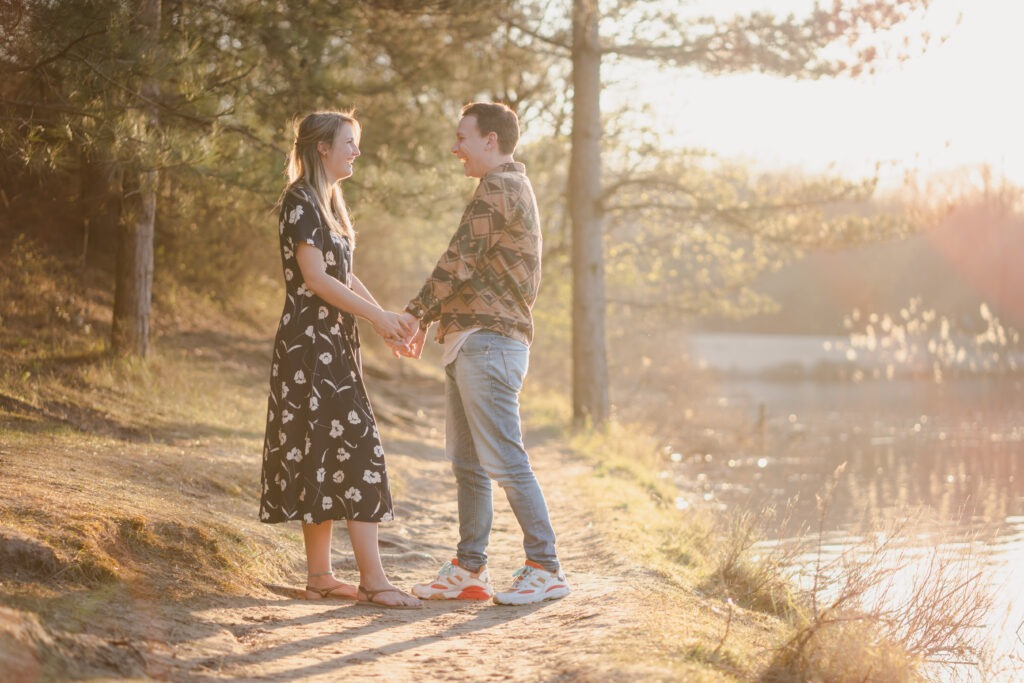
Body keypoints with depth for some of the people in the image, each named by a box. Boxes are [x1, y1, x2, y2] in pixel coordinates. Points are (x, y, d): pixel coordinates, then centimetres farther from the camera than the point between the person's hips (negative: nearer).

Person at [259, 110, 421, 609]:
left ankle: (319, 576, 11)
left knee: (325, 456, 8)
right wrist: (376, 316, -15)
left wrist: (384, 317, 6)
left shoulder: (328, 203, 19)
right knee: (357, 446, -12)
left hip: (333, 343, 10)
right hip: (311, 340, -10)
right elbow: (315, 278, -17)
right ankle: (372, 578, -13)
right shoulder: (300, 201, -11)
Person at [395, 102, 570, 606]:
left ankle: (545, 569, -4)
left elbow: (461, 260, -16)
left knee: (504, 460, -9)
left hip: (489, 342, -11)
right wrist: (429, 318, 18)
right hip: (470, 342, 11)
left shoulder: (500, 187, -10)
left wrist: (416, 313, -9)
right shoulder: (507, 188, 22)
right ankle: (469, 569, 17)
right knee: (467, 463, 12)